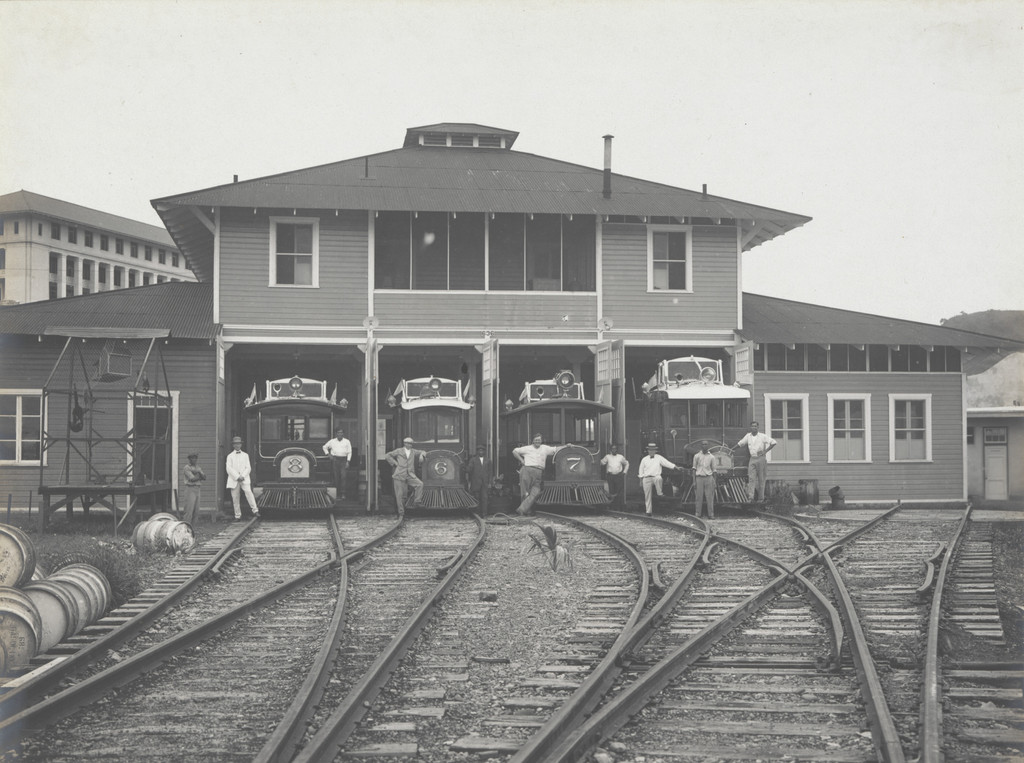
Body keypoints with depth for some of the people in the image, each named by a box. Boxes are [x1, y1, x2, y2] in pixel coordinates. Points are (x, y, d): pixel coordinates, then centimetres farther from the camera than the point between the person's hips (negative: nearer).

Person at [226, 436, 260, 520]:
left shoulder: (245, 455, 13)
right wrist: (237, 477, -11)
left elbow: (248, 468, 6)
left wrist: (242, 476, -10)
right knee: (235, 498, -1)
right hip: (234, 480, 0)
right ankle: (237, 515, 7)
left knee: (248, 492, -21)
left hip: (244, 479, 0)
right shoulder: (230, 456, 9)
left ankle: (255, 511, -25)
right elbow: (229, 469, -1)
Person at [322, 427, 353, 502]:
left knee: (343, 477, -14)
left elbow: (349, 452, 7)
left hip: (343, 460, -1)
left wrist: (348, 461, -2)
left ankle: (343, 494, -15)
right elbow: (325, 447, 23)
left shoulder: (347, 442, 7)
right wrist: (328, 454, 11)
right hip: (335, 460, 1)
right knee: (336, 478, 0)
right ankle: (338, 495, 4)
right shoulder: (332, 441, 10)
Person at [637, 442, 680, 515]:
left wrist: (677, 467, -13)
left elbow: (667, 463, -3)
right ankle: (648, 511, 8)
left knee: (658, 478, -39)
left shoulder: (659, 458, 5)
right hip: (647, 478, 2)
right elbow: (641, 471, 14)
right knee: (648, 496, 0)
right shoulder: (644, 459, 9)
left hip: (656, 477, -2)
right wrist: (641, 480, 11)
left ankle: (660, 493, -24)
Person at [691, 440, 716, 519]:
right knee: (699, 498, -2)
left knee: (710, 498, -3)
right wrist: (694, 481, 1)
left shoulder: (711, 457, 9)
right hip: (699, 477, 0)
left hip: (709, 478, 0)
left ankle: (711, 515, 0)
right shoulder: (697, 456, 8)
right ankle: (697, 515, 2)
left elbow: (713, 470, 12)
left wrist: (714, 482, 5)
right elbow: (694, 469, 8)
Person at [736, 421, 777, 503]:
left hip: (761, 459, -3)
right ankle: (751, 495, -17)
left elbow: (774, 443, -5)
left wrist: (765, 451, -10)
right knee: (751, 478, -9)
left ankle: (760, 497, 7)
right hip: (752, 459, 3)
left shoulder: (762, 436, -4)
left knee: (761, 479, 2)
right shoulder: (748, 436, 8)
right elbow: (740, 443, 21)